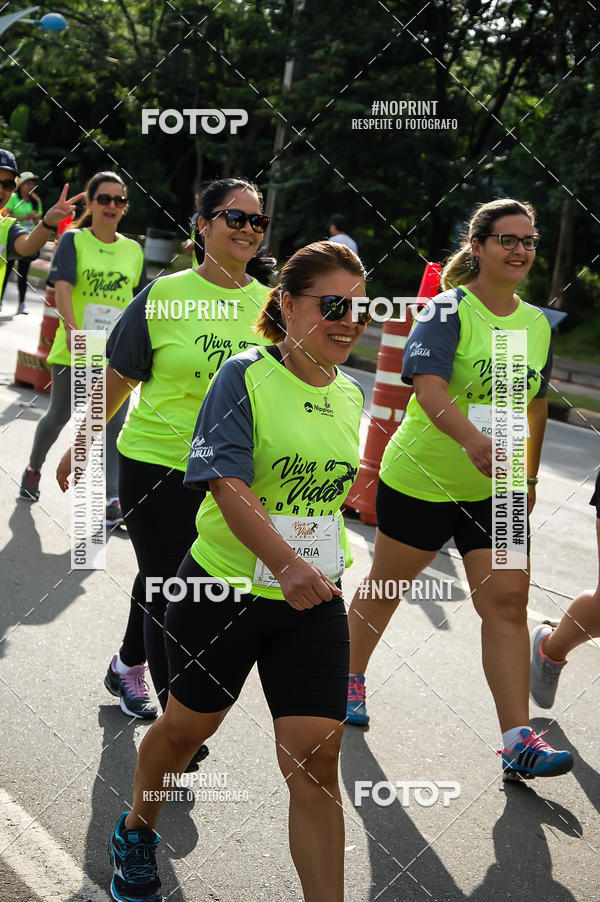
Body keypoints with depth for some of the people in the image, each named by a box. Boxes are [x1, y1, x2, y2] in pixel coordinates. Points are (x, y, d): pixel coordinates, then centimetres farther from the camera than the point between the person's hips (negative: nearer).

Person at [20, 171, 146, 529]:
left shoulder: (134, 250, 8)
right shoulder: (74, 240, -2)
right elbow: (63, 287, -15)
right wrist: (72, 328, -29)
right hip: (74, 349, -2)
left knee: (114, 424, -3)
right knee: (59, 416, 11)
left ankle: (111, 500, 1)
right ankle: (34, 468, 38)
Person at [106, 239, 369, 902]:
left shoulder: (349, 394, 5)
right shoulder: (246, 376, -14)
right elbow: (228, 484, -25)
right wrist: (286, 565, -36)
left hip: (314, 600, 4)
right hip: (226, 589, -3)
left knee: (316, 758, -2)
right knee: (187, 726, 18)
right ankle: (136, 831, 47)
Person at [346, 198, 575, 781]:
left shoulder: (538, 324, 5)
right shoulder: (449, 309, -14)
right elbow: (429, 386, -30)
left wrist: (530, 476, 19)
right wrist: (471, 439, -47)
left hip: (496, 491, 4)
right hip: (421, 478, -4)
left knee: (507, 601, -6)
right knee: (386, 586, 14)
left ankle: (519, 740, -5)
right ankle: (351, 675, 40)